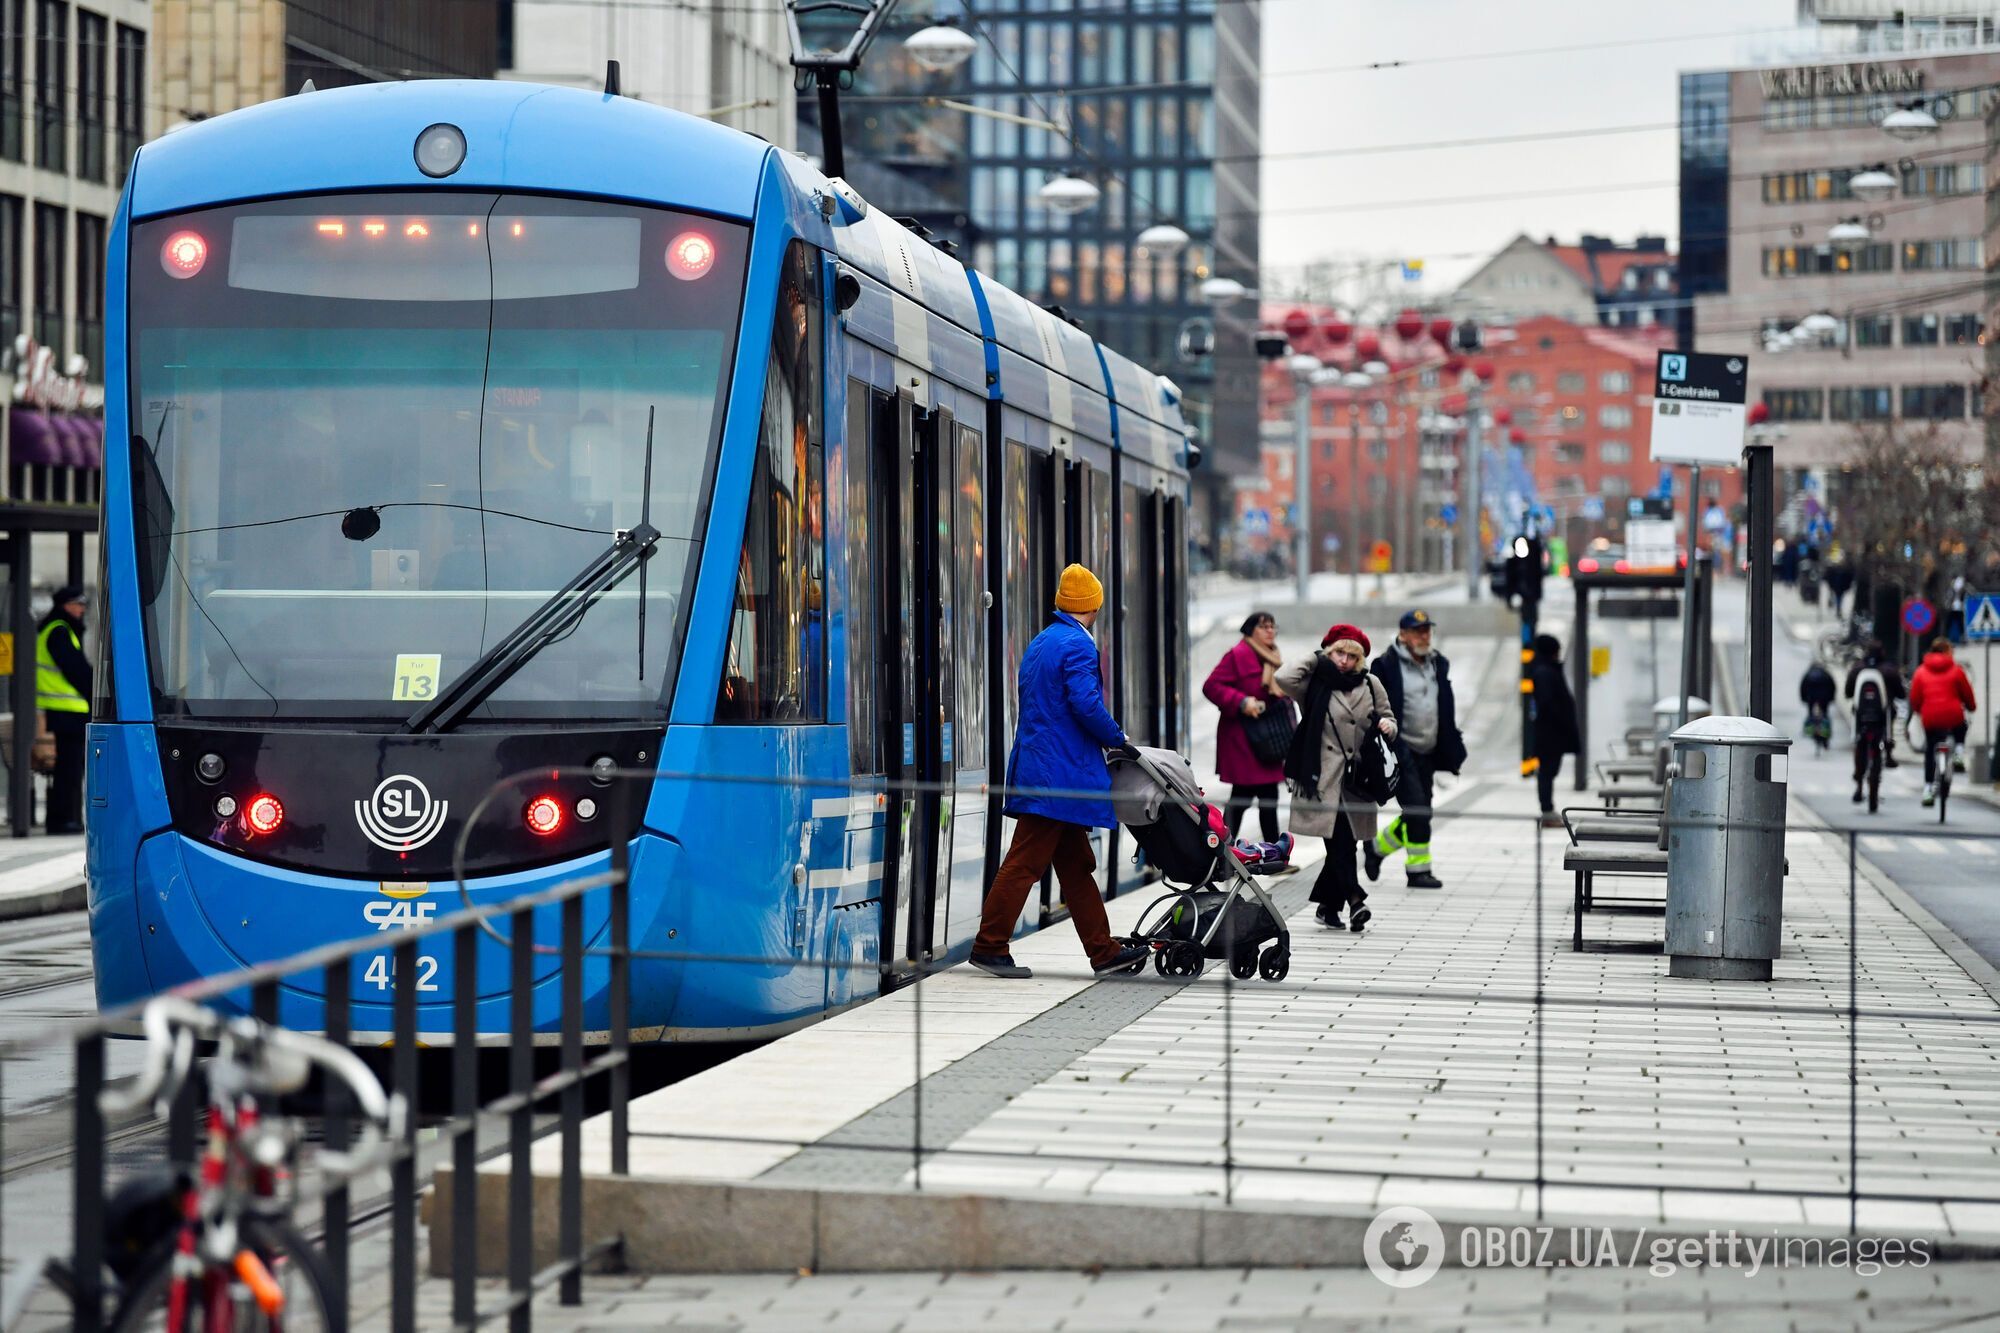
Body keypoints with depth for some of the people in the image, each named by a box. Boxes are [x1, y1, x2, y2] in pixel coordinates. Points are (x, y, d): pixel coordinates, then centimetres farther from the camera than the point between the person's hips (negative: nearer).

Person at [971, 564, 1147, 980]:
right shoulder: (1077, 644, -11)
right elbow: (1086, 704, -21)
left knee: (1076, 865, 11)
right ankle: (990, 946, -6)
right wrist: (1118, 740, -7)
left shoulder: (1039, 644, 18)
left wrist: (1107, 739, 20)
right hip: (1060, 775, -10)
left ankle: (1104, 952, 15)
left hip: (1037, 769, 10)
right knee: (1025, 863, -8)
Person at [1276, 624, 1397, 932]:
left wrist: (1387, 725, -3)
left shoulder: (1371, 684, 11)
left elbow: (1387, 717, 22)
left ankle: (1327, 905, 18)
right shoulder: (1316, 684, 1)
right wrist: (1318, 658, -3)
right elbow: (1284, 677, -16)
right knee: (1340, 838, -16)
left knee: (1342, 842, 6)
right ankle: (1354, 898, -21)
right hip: (1325, 776, -4)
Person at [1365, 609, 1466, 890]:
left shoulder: (1438, 665, 12)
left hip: (1427, 753, 7)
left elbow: (1446, 712, 20)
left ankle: (1377, 847, 29)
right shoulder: (1387, 666, -8)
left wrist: (1451, 751, 17)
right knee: (1417, 810, -13)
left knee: (1418, 813, 9)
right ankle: (1418, 869, 0)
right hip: (1400, 751, -7)